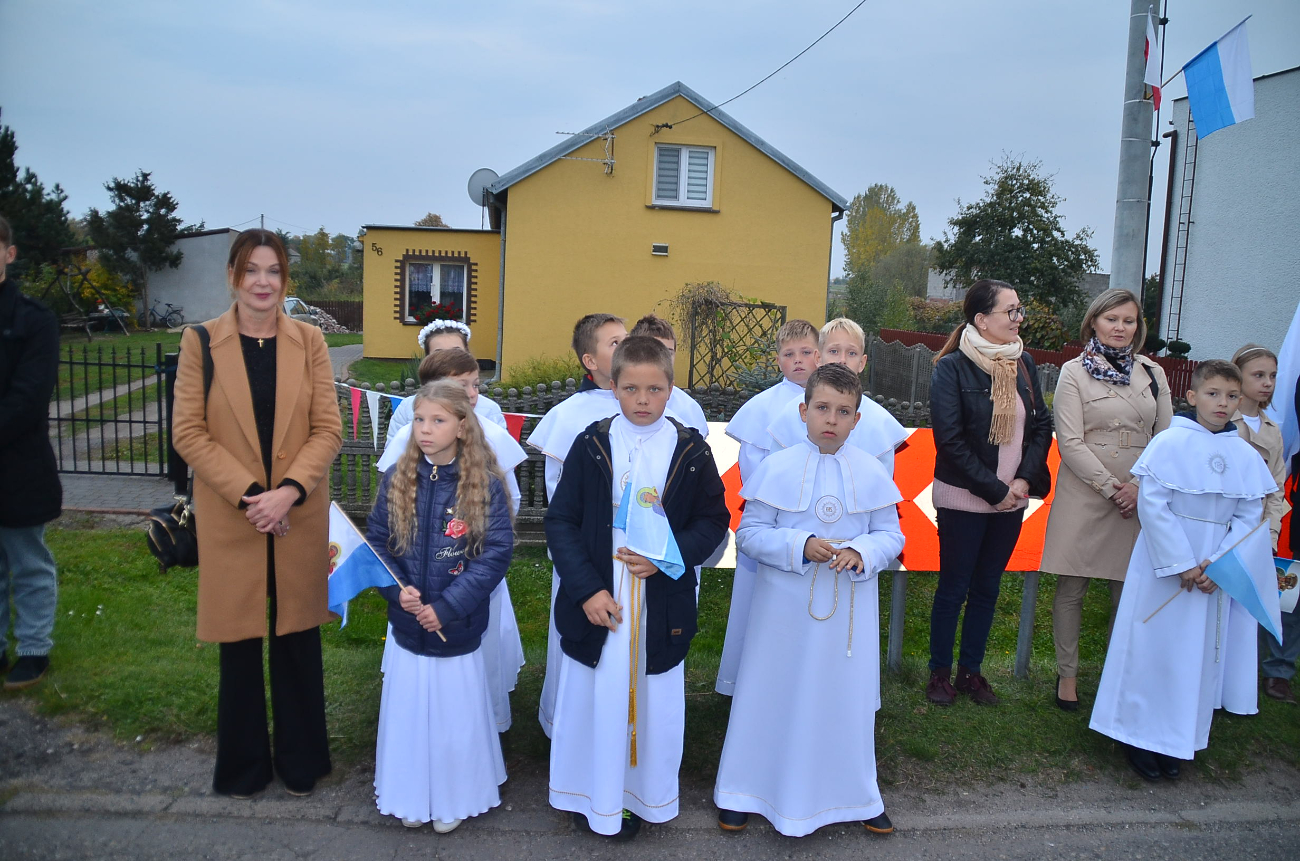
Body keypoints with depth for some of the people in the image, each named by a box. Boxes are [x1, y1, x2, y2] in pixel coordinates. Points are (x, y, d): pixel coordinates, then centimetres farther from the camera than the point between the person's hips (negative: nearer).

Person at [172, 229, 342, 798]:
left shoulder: (309, 342, 2)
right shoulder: (201, 342, -1)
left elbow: (328, 430, -2)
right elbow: (188, 432, -5)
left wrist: (288, 490, -16)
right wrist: (250, 493, -14)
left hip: (299, 515, 1)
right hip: (229, 518, -1)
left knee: (298, 640, 10)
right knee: (239, 644, 10)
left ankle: (300, 761, 28)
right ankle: (243, 766, 29)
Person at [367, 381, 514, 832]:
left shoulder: (485, 486, -11)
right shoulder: (396, 479, -2)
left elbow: (497, 553, -14)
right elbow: (376, 542, 1)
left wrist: (447, 606, -18)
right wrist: (397, 589, -16)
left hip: (458, 631, -2)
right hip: (406, 628, 3)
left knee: (455, 717, 11)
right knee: (408, 714, 15)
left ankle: (452, 800, 35)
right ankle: (411, 797, 38)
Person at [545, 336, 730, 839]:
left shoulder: (691, 452, -1)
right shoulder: (591, 446, -3)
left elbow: (714, 520, 5)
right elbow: (560, 521, -3)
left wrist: (667, 558, -12)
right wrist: (586, 588, -12)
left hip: (662, 605, 1)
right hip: (597, 602, 0)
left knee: (654, 700, 11)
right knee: (594, 699, 8)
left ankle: (649, 795, 33)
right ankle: (593, 797, 30)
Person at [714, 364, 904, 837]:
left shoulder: (873, 473, -2)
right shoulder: (776, 468, -8)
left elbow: (891, 535, 2)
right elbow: (749, 532, -7)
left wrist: (861, 552, -19)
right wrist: (800, 546, -22)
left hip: (849, 610, 2)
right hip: (785, 606, -2)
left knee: (846, 697, 13)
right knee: (772, 696, 10)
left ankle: (852, 794, 36)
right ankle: (746, 790, 30)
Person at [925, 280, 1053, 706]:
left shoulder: (1024, 363, 5)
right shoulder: (952, 367, -11)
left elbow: (1042, 426, 7)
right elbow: (951, 440, -15)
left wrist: (1025, 479, -7)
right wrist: (993, 489, -15)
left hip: (1011, 499, 5)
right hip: (963, 499, -5)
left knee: (987, 587, 14)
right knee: (954, 588, 5)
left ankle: (971, 670, 27)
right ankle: (939, 672, 20)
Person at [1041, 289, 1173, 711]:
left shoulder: (1153, 372, 11)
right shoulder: (1074, 372, 0)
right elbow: (1070, 443, -7)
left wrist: (1139, 486, -6)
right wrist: (1111, 488, -11)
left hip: (1140, 498, 3)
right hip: (1084, 494, -3)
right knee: (1072, 586, 3)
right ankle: (1067, 674, 15)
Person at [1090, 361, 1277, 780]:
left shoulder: (1247, 457, 2)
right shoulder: (1169, 443, -10)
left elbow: (1249, 518, 2)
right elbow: (1152, 505, -13)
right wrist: (1181, 564, -16)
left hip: (1215, 571, 4)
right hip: (1164, 562, -4)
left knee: (1200, 651, 11)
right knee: (1154, 647, 2)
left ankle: (1178, 742, 25)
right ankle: (1140, 736, 16)